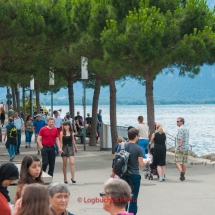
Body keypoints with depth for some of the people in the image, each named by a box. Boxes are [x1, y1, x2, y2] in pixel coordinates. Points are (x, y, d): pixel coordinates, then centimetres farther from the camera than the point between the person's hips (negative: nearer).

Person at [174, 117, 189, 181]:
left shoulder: (180, 129, -13)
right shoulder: (186, 129, 16)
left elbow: (180, 138, -24)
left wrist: (179, 146, -29)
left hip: (180, 148, -8)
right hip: (186, 148, 8)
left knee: (177, 162, -6)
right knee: (184, 163, 10)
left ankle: (181, 171, -27)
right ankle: (183, 176, 12)